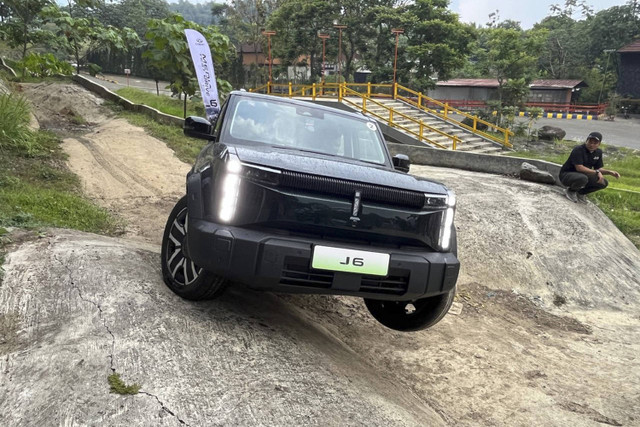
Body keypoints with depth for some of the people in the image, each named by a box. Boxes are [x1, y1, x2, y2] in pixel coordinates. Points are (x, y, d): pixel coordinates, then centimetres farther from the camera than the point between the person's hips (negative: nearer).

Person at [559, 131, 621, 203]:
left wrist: (610, 172, -8)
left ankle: (580, 192, 9)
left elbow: (598, 168, 11)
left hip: (583, 175, 8)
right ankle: (571, 191, -7)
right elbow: (579, 168, -29)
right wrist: (596, 172, -28)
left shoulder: (598, 152, 5)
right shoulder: (578, 150, -21)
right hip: (567, 175, -8)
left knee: (604, 183, -5)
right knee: (583, 178, -39)